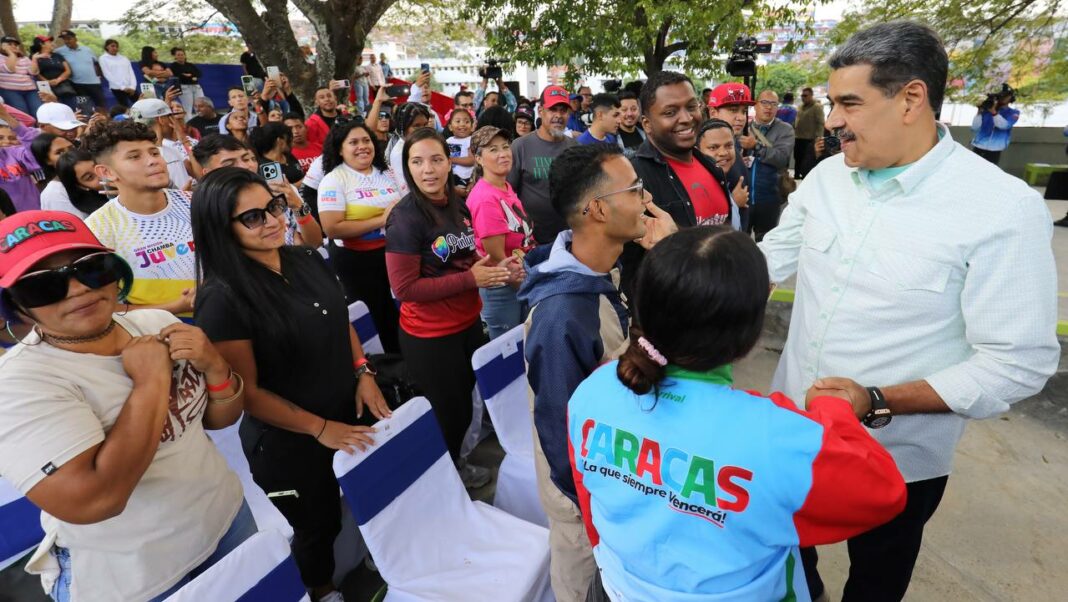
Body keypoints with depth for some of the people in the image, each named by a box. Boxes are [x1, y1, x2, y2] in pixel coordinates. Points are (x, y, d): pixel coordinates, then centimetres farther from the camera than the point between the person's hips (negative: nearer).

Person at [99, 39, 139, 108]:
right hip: (117, 88, -3)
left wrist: (132, 86, -7)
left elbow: (131, 73, 10)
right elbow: (108, 75, -2)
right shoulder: (103, 58, 5)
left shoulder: (124, 58, 17)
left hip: (131, 88, 3)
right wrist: (122, 87, -11)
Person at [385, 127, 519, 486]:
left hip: (468, 323, 8)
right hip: (429, 335, -7)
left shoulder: (458, 207, 4)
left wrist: (495, 270, -4)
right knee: (447, 412, 11)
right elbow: (404, 287, -22)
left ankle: (454, 465, 47)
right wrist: (471, 279, -23)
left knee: (465, 405, 23)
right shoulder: (405, 218, -19)